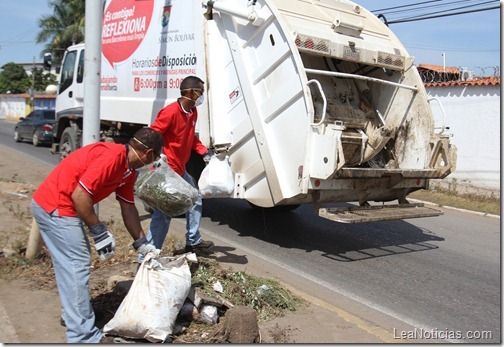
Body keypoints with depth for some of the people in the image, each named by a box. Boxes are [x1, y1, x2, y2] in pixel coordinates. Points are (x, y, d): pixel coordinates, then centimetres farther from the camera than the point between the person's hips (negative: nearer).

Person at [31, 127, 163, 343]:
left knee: (72, 263, 22)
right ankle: (84, 337, -3)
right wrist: (99, 232, -20)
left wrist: (141, 243, 15)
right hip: (54, 207, -11)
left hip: (62, 207, 11)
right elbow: (79, 194, -27)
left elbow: (128, 207, 13)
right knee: (77, 265, -9)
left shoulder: (128, 169, 6)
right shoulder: (111, 157, -25)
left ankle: (73, 313, 40)